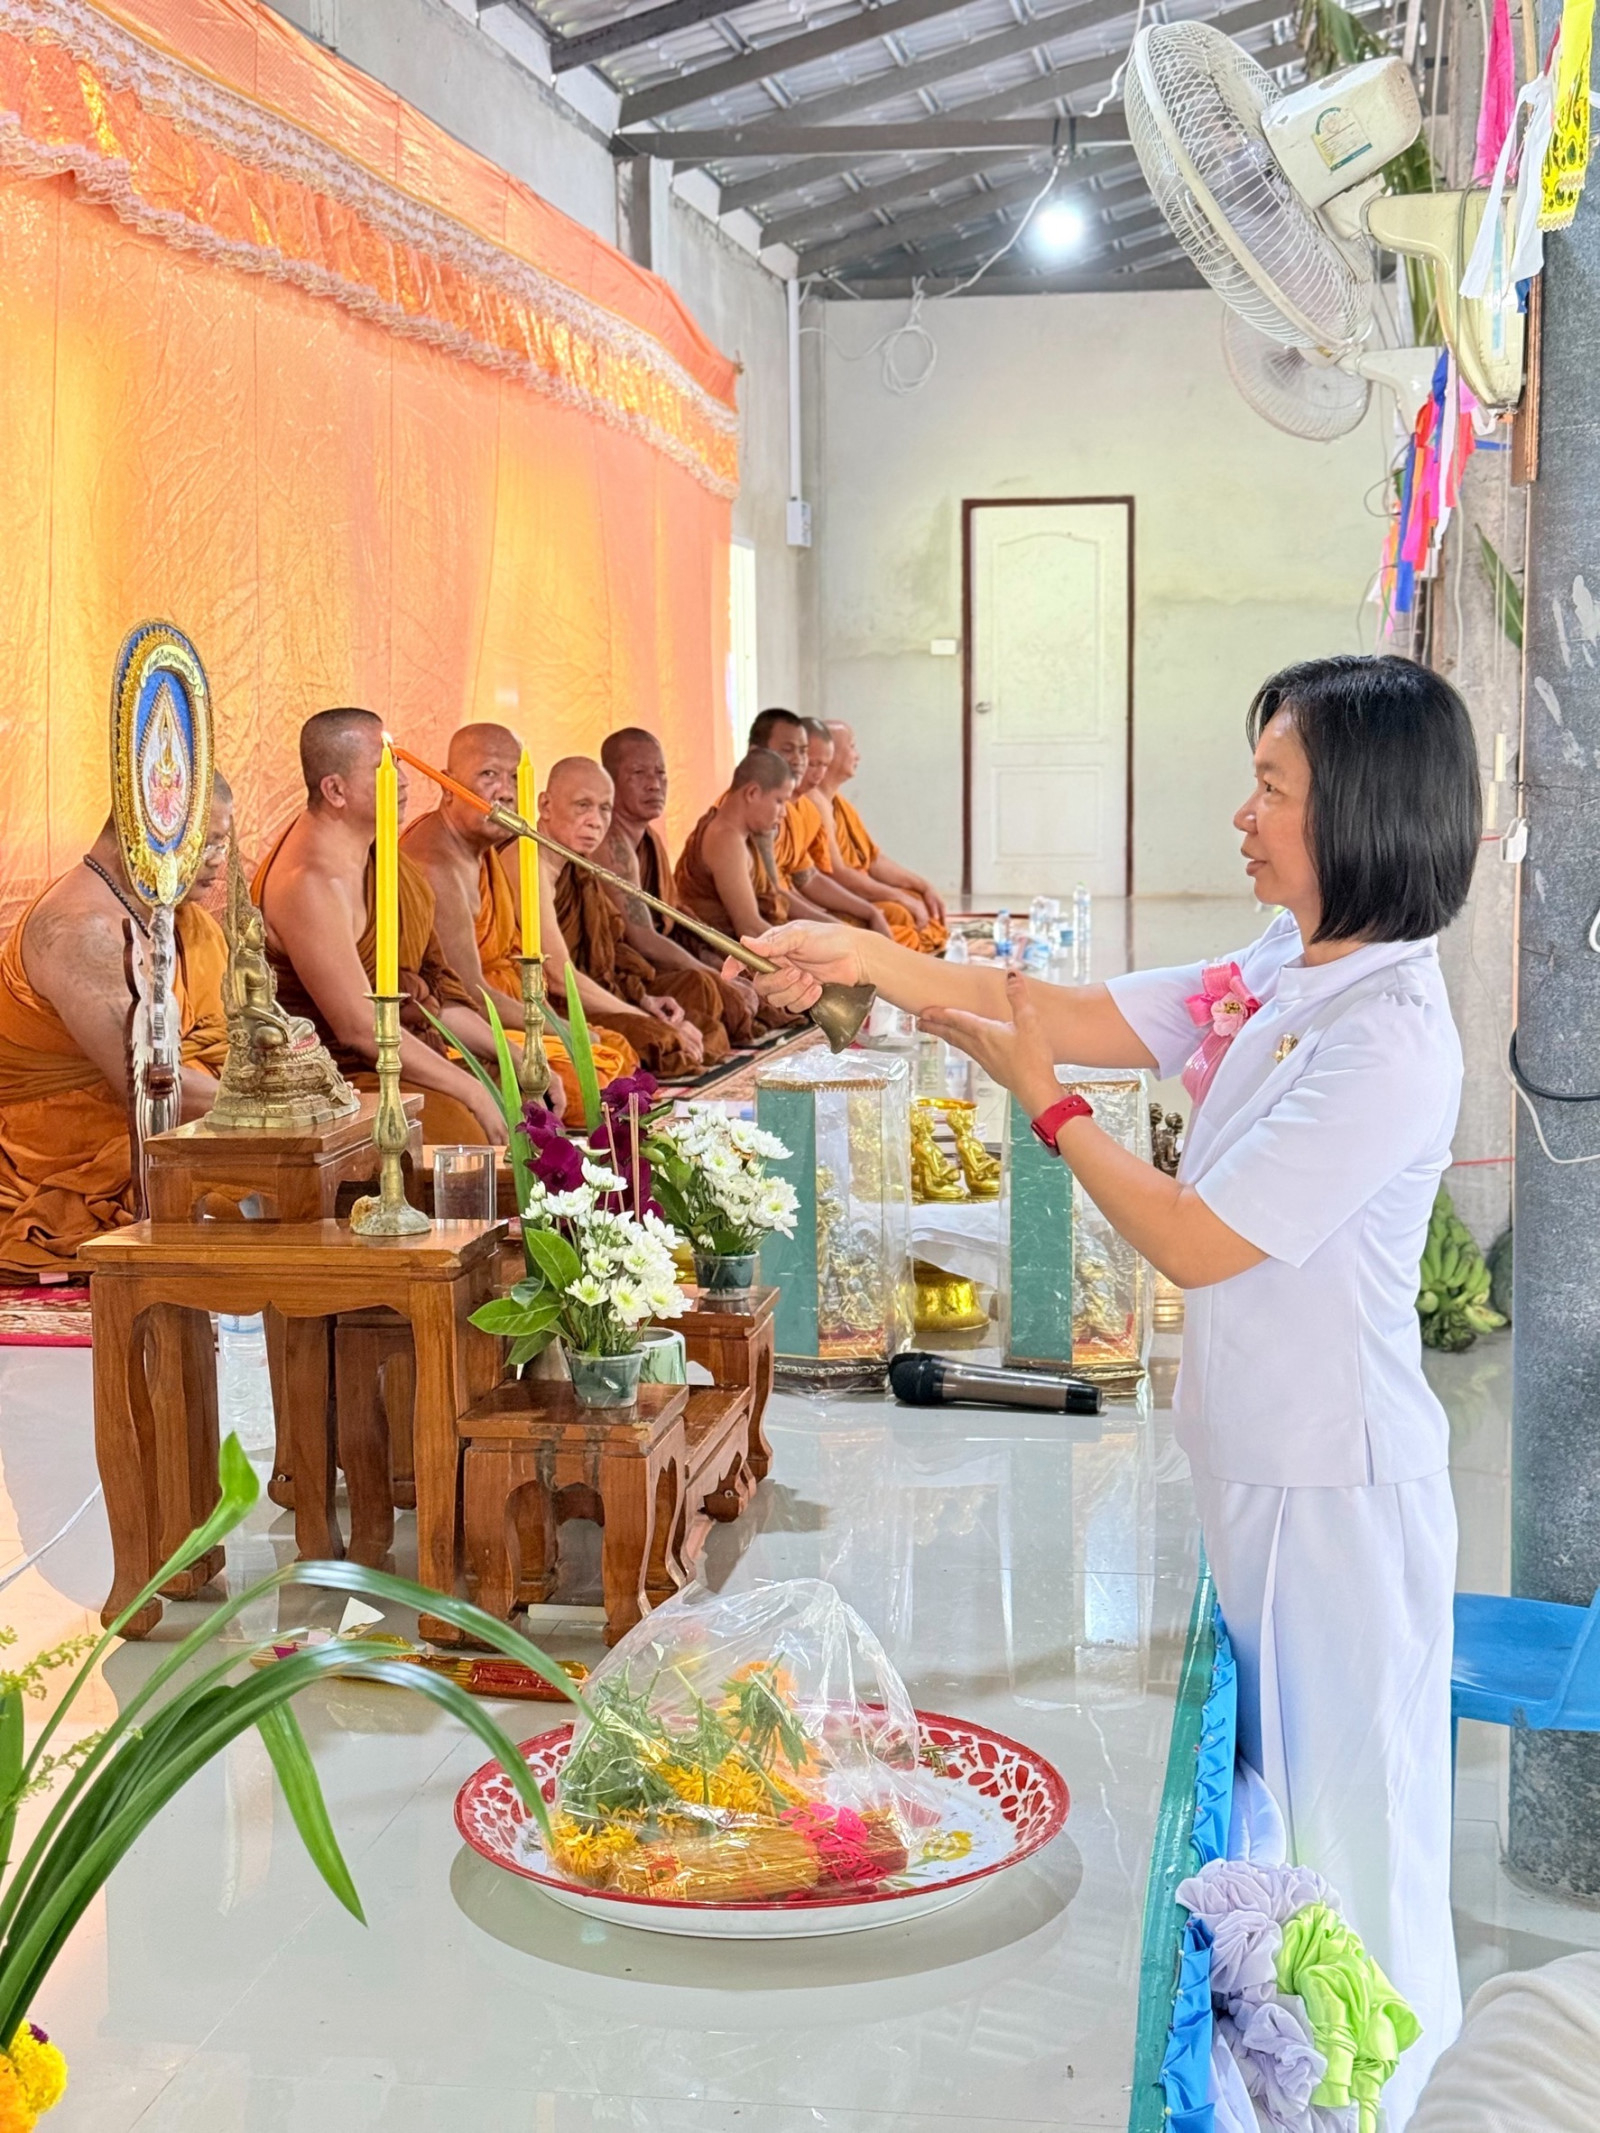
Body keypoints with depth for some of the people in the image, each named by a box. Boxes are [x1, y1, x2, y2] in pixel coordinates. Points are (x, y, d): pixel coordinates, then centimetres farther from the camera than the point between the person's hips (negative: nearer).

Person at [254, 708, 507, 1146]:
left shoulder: (380, 852, 11)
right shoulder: (312, 883, -20)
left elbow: (432, 988, 16)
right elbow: (359, 1028, -22)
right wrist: (469, 1091, -19)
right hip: (342, 1084, -9)